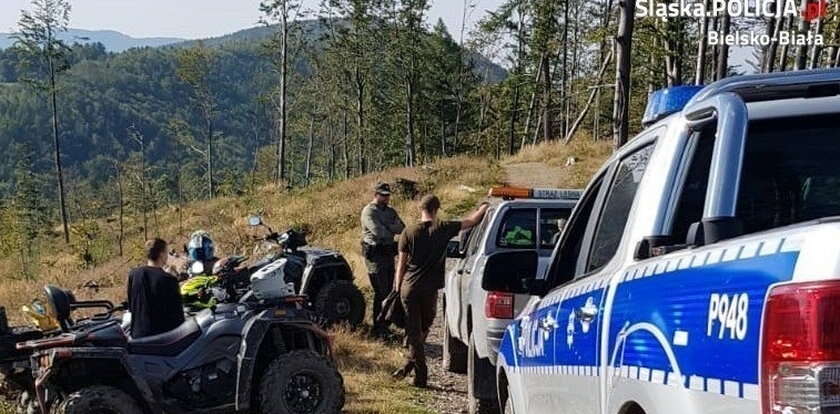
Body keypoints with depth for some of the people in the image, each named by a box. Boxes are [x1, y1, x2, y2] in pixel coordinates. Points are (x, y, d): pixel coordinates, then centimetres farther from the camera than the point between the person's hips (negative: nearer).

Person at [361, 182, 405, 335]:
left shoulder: (390, 211, 16)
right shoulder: (368, 211, -8)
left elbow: (401, 228, 5)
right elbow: (378, 232, -21)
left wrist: (387, 227, -14)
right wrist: (393, 230, -4)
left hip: (389, 253, 8)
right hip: (375, 253, -8)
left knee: (387, 291, 10)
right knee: (381, 292, -10)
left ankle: (384, 325, 18)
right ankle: (378, 328, -6)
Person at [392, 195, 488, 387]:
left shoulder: (409, 233, -1)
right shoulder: (443, 229, -4)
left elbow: (401, 264, 0)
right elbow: (472, 221, 3)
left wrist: (397, 288, 8)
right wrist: (484, 207, 21)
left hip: (409, 287, 0)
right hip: (430, 289, 0)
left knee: (413, 330, 4)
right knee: (424, 328, 20)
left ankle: (421, 374, -1)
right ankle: (411, 364, 18)